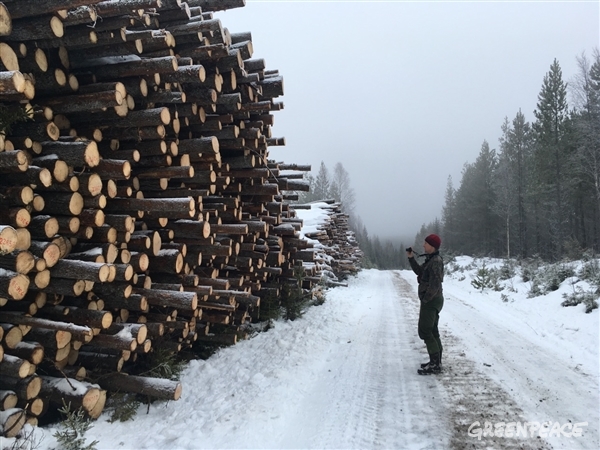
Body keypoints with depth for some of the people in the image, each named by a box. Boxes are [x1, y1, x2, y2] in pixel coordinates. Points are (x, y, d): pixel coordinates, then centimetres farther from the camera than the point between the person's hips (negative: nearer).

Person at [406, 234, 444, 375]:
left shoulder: (436, 261, -18)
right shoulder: (430, 259, 12)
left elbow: (435, 284, -23)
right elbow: (419, 271, 19)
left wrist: (425, 300, -19)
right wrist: (411, 258, 9)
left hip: (430, 300, -10)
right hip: (432, 300, 10)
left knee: (424, 331, -7)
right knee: (432, 331, 15)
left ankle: (435, 364, -3)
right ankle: (436, 362, 23)